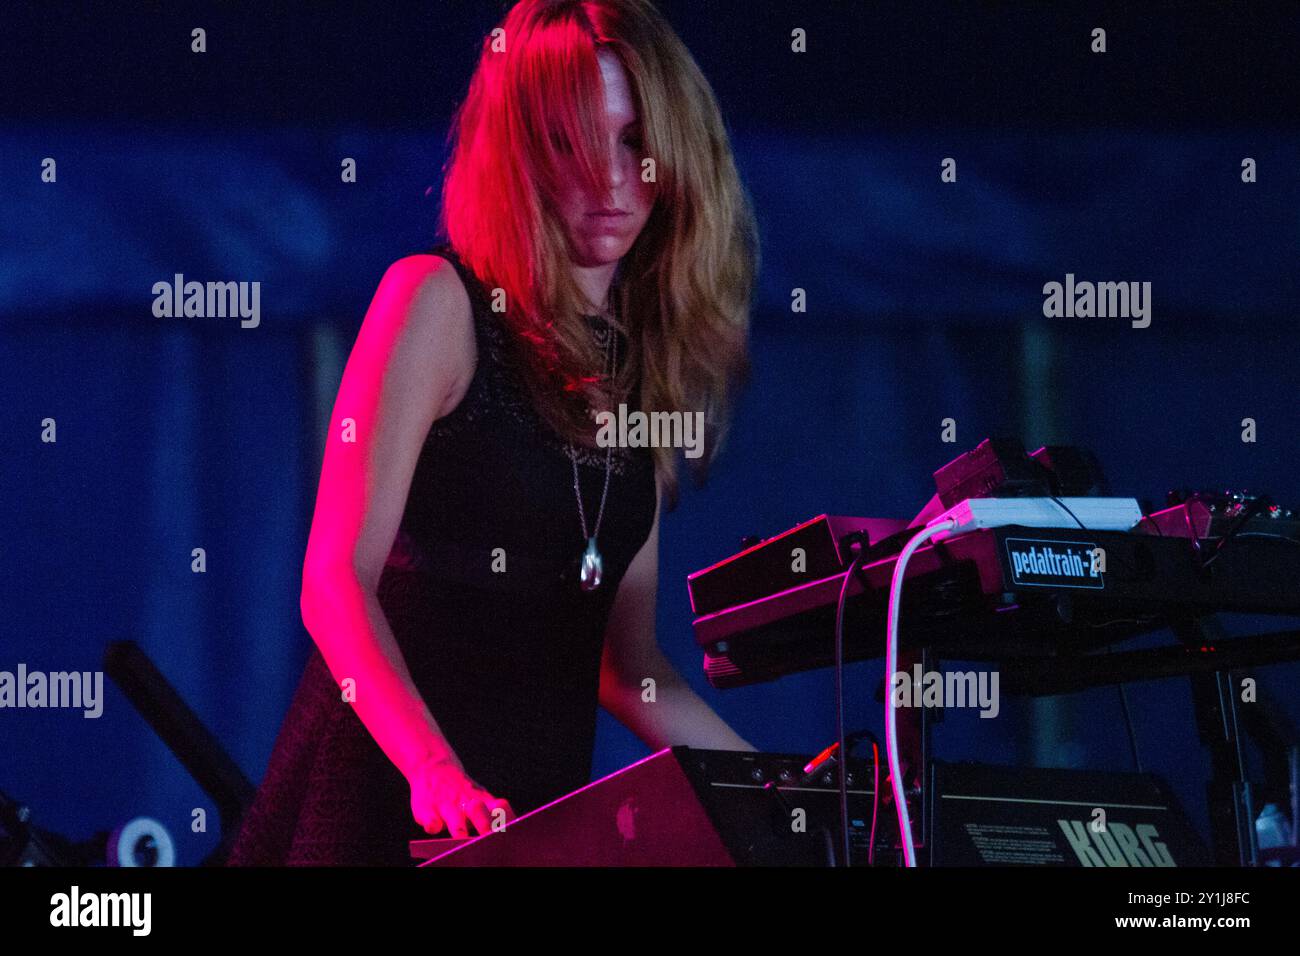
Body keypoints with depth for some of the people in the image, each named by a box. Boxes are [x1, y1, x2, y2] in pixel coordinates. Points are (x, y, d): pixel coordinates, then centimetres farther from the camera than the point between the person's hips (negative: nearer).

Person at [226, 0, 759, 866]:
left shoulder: (647, 359, 12)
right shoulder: (439, 301, -5)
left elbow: (628, 664, 14)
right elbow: (337, 583, -14)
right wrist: (435, 770, -27)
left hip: (546, 805, 5)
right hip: (390, 794, -5)